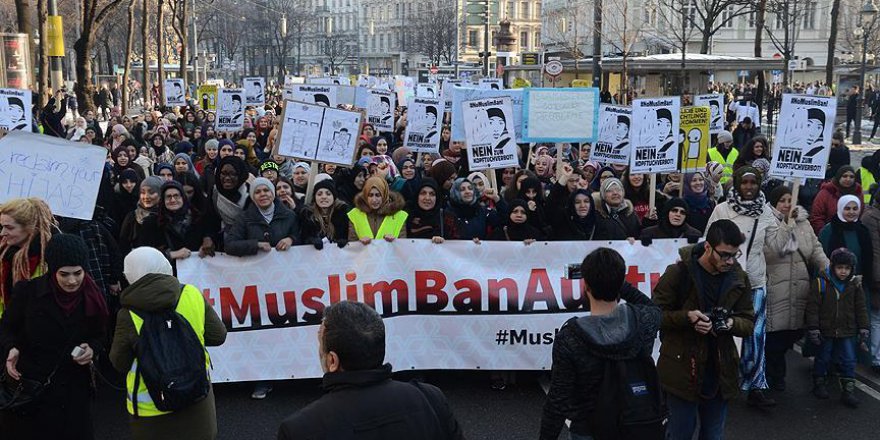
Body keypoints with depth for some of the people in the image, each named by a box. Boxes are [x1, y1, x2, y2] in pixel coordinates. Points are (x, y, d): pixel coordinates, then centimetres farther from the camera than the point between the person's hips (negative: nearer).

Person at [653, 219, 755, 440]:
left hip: (720, 372, 4)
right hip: (682, 371, -4)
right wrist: (687, 317, -24)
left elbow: (749, 323, 8)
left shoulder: (739, 278, 2)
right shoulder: (678, 273, -12)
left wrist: (731, 323, -15)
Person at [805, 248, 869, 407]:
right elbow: (812, 307, -9)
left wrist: (864, 329, 4)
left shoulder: (855, 285, 0)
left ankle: (848, 391, 12)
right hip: (825, 331, -2)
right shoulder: (820, 283, -10)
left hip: (847, 332, 2)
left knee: (849, 361, 4)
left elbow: (861, 309, 7)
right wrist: (813, 329, -12)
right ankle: (819, 384, 29)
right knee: (823, 359, 11)